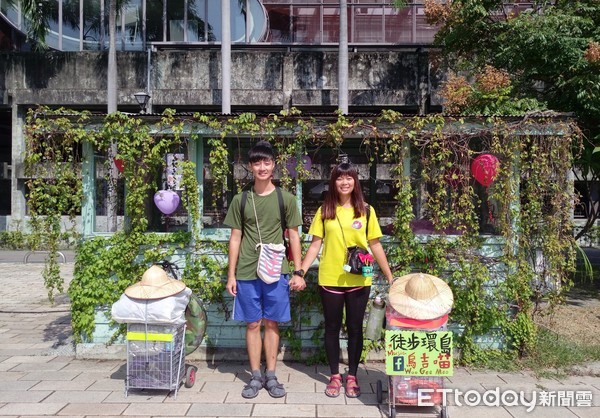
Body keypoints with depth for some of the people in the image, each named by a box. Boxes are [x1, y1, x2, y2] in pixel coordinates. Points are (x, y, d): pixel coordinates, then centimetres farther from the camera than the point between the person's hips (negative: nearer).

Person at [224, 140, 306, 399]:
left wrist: (298, 272, 0)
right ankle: (255, 376, 19)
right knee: (253, 324, 7)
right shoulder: (240, 200, 5)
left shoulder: (286, 199, 3)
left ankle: (271, 376, 19)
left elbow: (293, 236, 5)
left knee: (272, 323, 7)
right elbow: (235, 238, 7)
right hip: (247, 273, 1)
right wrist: (231, 275, 4)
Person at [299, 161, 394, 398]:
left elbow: (375, 246, 5)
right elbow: (315, 245, 3)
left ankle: (352, 377, 24)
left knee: (355, 328, 9)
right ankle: (335, 376, 25)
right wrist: (300, 271, -6)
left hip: (359, 281, 0)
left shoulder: (366, 211, 2)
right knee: (332, 328, 10)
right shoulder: (324, 211, 3)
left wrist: (390, 277, 4)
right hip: (329, 279, 0)